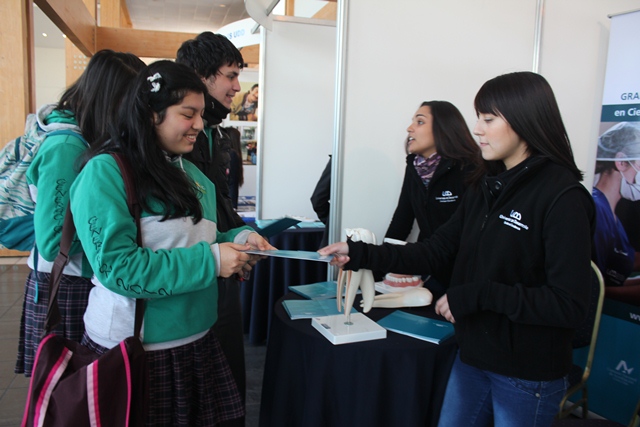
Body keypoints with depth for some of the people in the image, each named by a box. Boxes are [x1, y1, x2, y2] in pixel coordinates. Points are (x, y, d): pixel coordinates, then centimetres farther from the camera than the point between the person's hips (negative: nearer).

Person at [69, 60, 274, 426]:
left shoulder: (192, 173, 10)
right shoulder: (106, 173, -14)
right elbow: (117, 266, -22)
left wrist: (239, 238, -2)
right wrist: (210, 261, -22)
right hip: (133, 352, -7)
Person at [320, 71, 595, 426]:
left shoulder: (563, 197, -18)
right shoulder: (486, 188, 4)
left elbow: (569, 305, -22)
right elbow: (435, 252, 2)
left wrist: (478, 295, -23)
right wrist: (361, 255, -7)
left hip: (528, 376, -6)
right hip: (471, 358, 7)